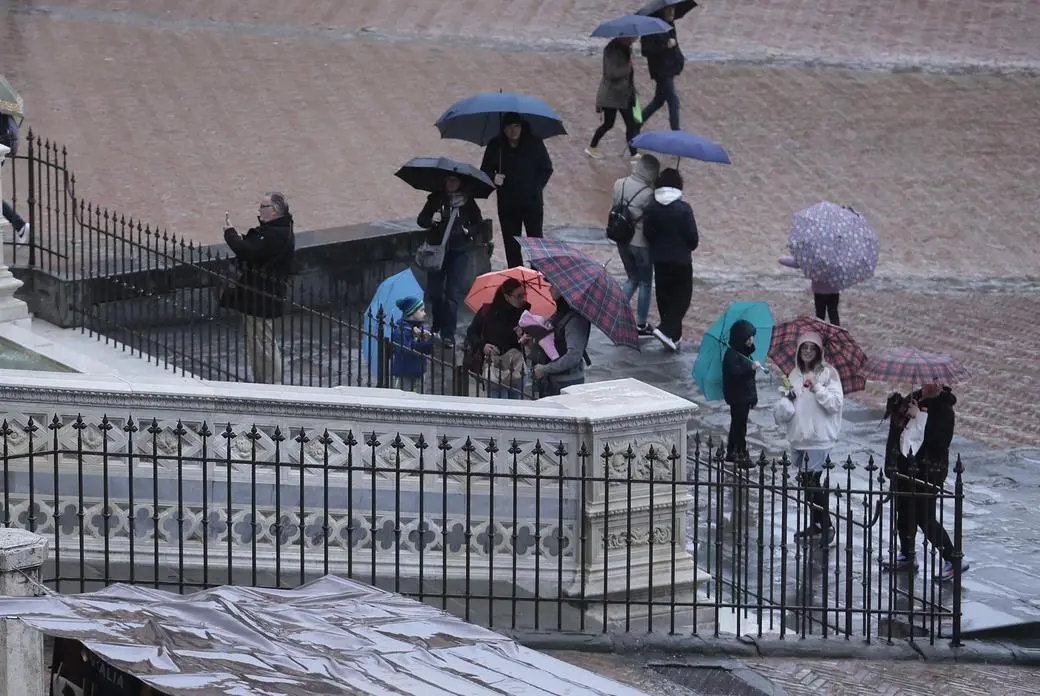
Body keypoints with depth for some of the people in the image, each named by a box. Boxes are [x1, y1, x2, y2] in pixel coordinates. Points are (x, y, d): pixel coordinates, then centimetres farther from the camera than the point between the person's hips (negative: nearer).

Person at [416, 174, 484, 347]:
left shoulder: (467, 201, 1)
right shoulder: (436, 199, 3)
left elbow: (478, 223, 9)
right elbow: (421, 220, 4)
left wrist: (469, 231, -11)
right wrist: (431, 220, -17)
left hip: (459, 250, -1)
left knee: (454, 292, -8)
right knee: (434, 290, 5)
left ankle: (448, 333, -4)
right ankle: (438, 325, 30)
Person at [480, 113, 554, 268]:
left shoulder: (534, 143, -4)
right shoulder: (496, 146, -2)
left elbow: (547, 169, 4)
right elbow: (485, 171, 8)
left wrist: (536, 188, -8)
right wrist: (493, 177, -15)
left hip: (532, 201, -1)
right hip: (507, 203, 1)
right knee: (511, 244, 6)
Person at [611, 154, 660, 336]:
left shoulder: (619, 185, -6)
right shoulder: (648, 194, -24)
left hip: (622, 241, 6)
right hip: (641, 244, -6)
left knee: (632, 278, 24)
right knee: (645, 283, 12)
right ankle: (641, 324, 21)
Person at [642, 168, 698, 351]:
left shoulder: (651, 207, -6)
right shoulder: (683, 209, -18)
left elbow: (647, 232, -1)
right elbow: (692, 236, -13)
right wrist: (690, 248, 9)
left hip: (659, 258, 4)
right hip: (681, 259, -4)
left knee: (664, 295, 16)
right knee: (682, 295, 8)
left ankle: (673, 335, 24)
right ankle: (668, 330, -8)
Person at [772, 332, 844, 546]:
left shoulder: (828, 373, -4)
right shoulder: (794, 375, 13)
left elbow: (836, 403, -12)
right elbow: (783, 411, 16)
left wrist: (817, 388, -21)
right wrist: (787, 397, -6)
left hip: (820, 438, -6)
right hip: (799, 437, 6)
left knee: (812, 481, -11)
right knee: (806, 482, 11)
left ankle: (825, 526, -2)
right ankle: (815, 526, 21)